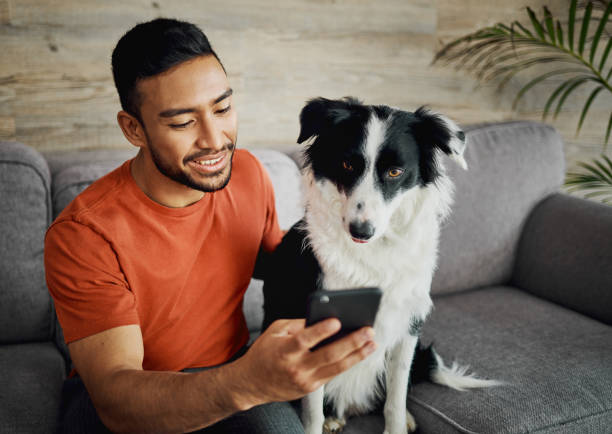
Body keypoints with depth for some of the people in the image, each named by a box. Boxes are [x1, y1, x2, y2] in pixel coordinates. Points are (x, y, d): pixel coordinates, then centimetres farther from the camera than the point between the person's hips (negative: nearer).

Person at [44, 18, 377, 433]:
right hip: (123, 394, -3)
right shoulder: (82, 235, -24)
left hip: (232, 365, 3)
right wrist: (246, 383, -51)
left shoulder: (248, 173, -7)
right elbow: (115, 398, -32)